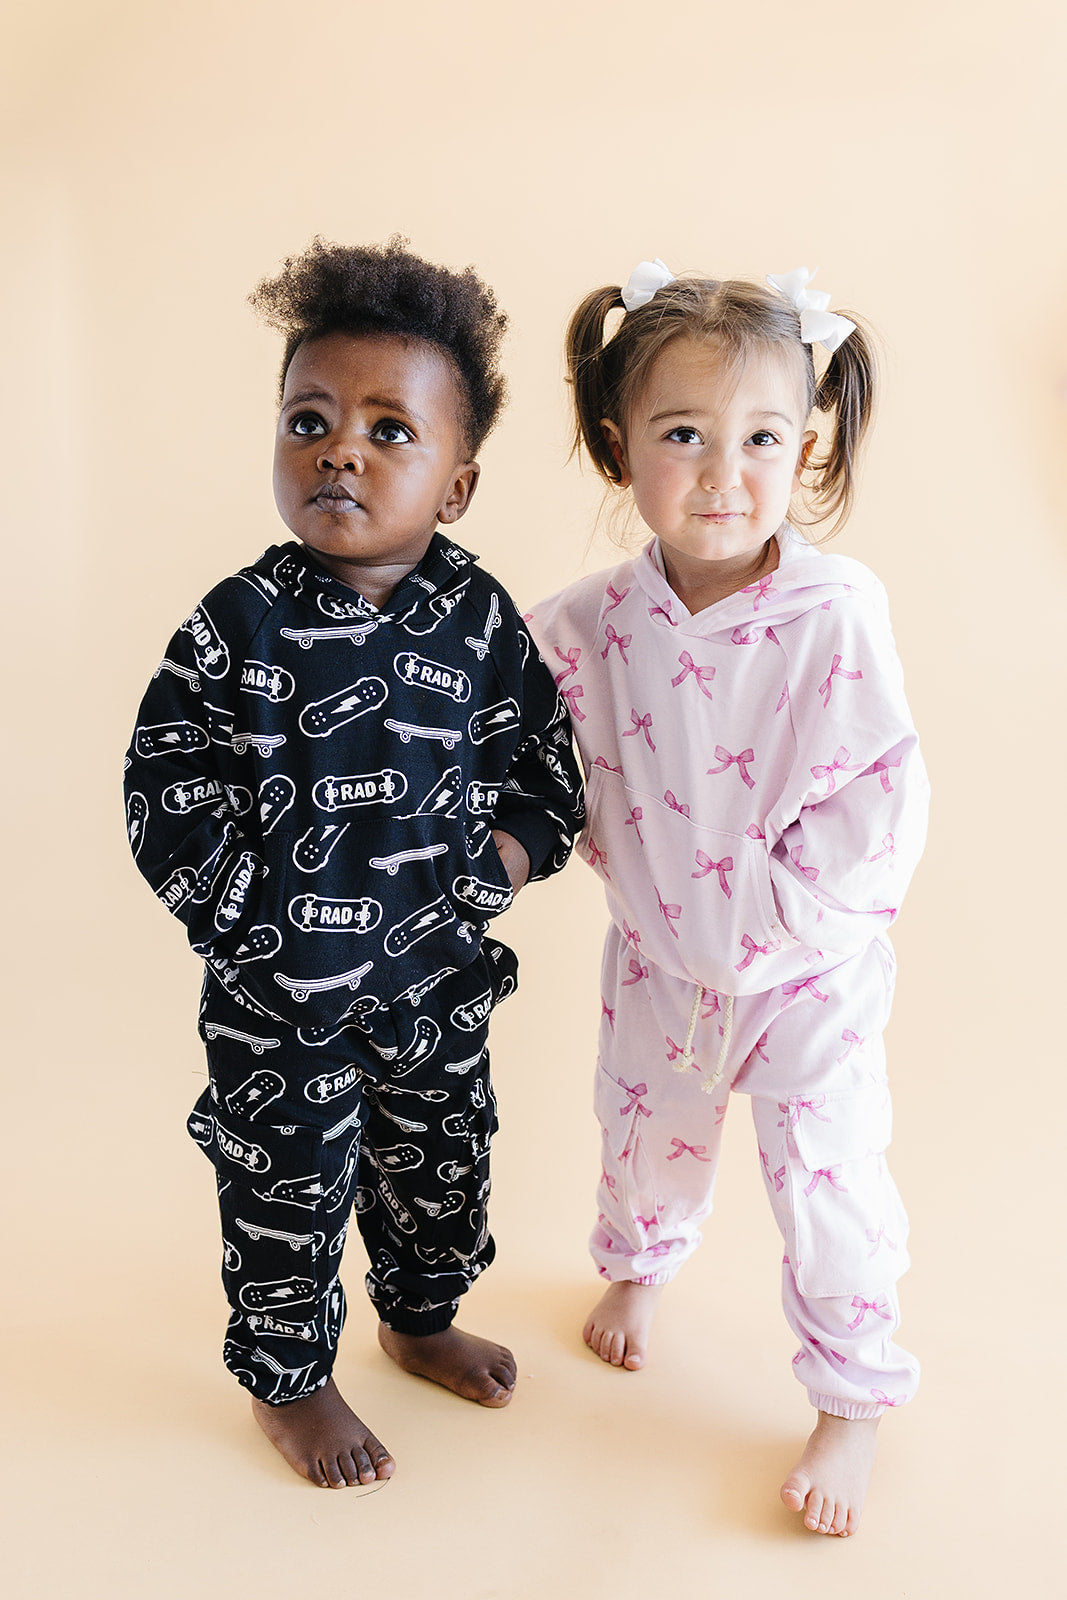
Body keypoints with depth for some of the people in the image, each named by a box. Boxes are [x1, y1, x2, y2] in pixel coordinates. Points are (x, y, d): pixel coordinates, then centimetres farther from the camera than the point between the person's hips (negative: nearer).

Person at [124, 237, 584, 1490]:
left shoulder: (479, 619, -7)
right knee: (287, 1190, 15)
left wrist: (487, 874, -13)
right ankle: (287, 1382, 43)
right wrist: (264, 915, -17)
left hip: (439, 976, 3)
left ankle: (421, 1317, 53)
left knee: (441, 1163, 23)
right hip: (280, 1001, -3)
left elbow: (544, 773, 1)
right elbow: (169, 800, -13)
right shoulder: (238, 627, -15)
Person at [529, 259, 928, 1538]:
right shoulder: (596, 619, -12)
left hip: (810, 967, -3)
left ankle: (852, 1403, 34)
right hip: (659, 953, 4)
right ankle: (636, 1263, 60)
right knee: (644, 1125, 26)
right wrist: (614, 857, -3)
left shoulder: (835, 616, -23)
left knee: (829, 1180, 8)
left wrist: (765, 918, -20)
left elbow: (882, 809, -21)